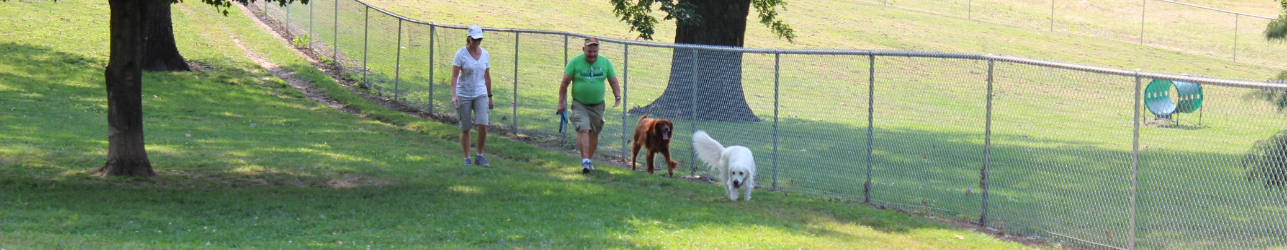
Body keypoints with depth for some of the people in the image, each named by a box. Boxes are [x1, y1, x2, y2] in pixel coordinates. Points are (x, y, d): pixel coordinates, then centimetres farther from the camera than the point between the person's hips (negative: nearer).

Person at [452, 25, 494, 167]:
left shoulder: (485, 54, 6)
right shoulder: (461, 54, -6)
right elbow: (454, 76, -11)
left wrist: (490, 97, 17)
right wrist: (454, 95, -22)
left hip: (481, 94, 3)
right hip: (463, 95, -3)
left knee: (483, 125, -12)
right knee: (465, 128, 2)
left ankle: (479, 156, 4)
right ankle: (467, 158, 13)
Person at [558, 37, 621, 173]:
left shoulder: (605, 62, 3)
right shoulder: (575, 62, -6)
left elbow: (613, 82, 10)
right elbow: (564, 83, -1)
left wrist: (618, 97, -5)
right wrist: (561, 102, -2)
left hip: (597, 104, 3)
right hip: (579, 104, -3)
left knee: (594, 133, 10)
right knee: (583, 130, -19)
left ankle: (589, 159, 27)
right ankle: (584, 160, -23)